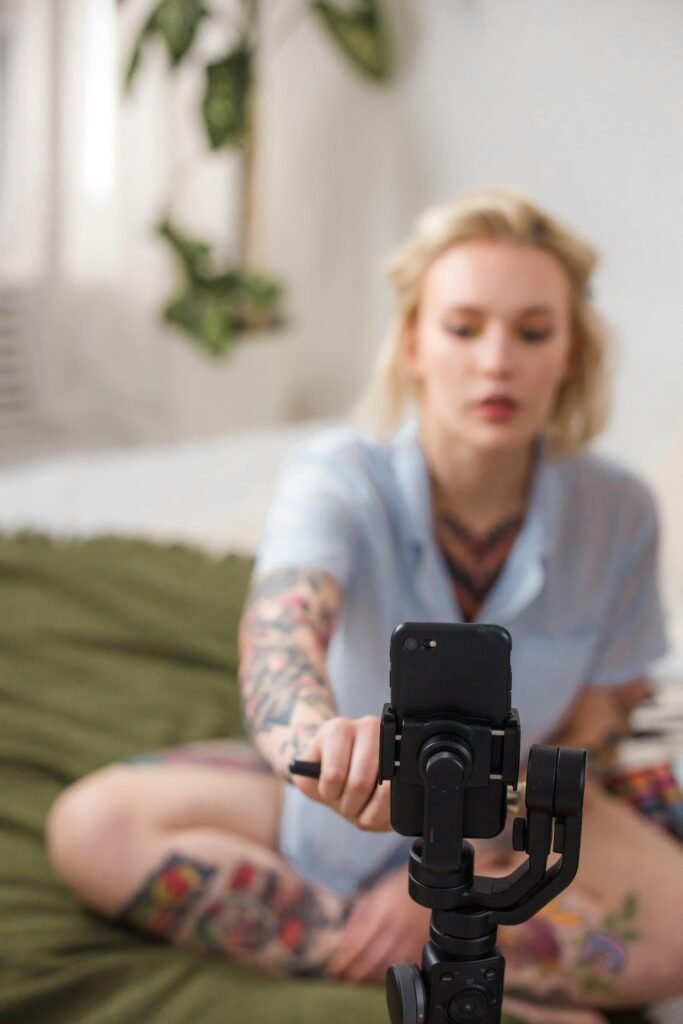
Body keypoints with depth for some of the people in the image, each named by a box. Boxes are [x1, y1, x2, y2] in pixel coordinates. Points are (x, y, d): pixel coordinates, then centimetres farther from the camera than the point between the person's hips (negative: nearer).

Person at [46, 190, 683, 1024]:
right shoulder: (340, 477, -23)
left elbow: (591, 732, -6)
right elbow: (281, 627, -44)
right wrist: (321, 732, -68)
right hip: (332, 808, 1)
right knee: (90, 827, -25)